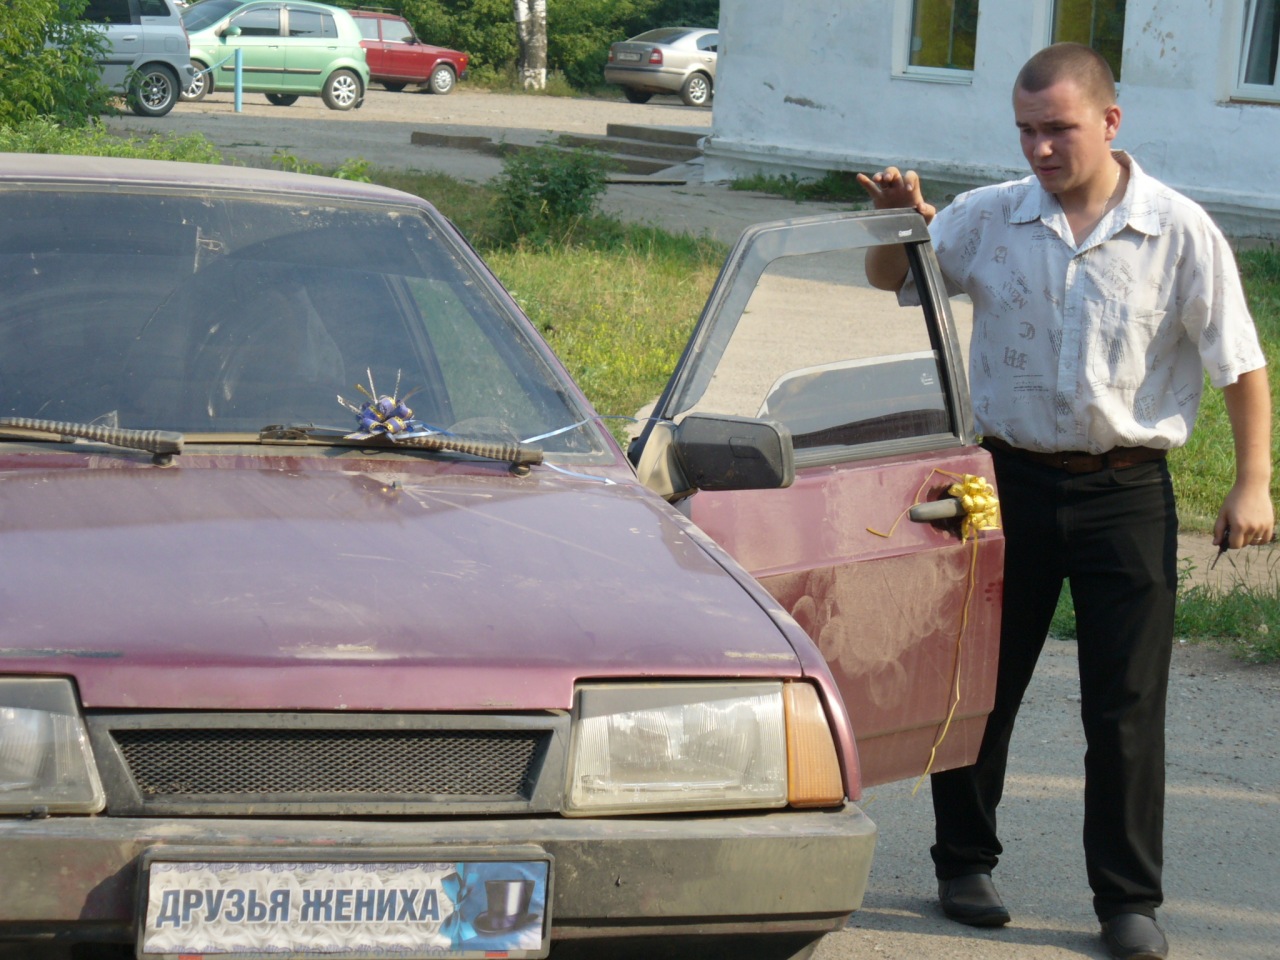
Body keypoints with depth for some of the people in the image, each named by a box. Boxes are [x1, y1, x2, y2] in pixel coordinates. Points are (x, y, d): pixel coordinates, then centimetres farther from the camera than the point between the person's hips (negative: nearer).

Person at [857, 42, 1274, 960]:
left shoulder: (1180, 232, -6)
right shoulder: (989, 217, -1)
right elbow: (890, 278, 11)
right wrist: (899, 219, -11)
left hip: (1125, 490, -2)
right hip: (1009, 479, 2)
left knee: (1127, 705, 2)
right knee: (982, 684, 10)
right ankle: (965, 864, 27)